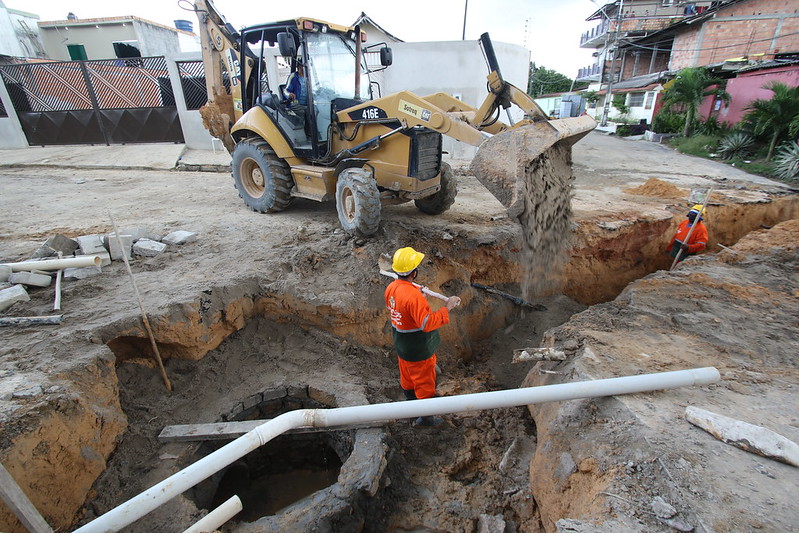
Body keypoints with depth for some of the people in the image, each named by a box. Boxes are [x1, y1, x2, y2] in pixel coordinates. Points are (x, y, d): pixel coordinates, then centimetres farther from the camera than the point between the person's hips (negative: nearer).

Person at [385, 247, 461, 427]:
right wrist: (447, 308, -29)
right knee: (425, 383, 14)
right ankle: (425, 417, 33)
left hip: (402, 346, 8)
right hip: (419, 351, -8)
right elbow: (427, 323, -34)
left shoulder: (391, 288, -7)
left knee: (407, 379, 27)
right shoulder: (413, 296, -35)